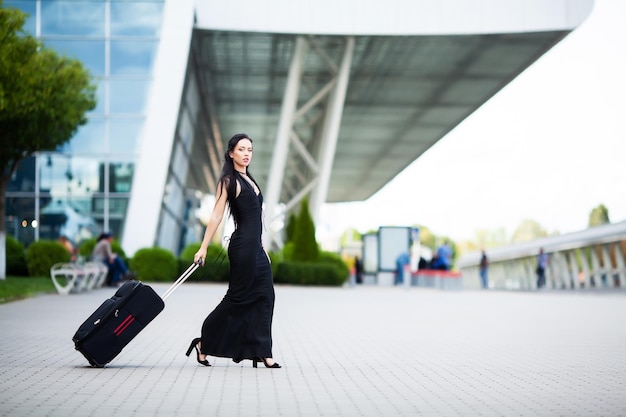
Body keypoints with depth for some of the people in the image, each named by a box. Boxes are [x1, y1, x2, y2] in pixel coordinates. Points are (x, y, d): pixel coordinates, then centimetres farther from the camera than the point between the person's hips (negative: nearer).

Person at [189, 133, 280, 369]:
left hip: (256, 247, 8)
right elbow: (216, 216, -11)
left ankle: (263, 353, 5)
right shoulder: (229, 181, -6)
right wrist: (203, 248, -15)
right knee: (238, 298, -3)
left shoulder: (249, 180, 18)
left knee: (264, 297, 3)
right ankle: (203, 344, 9)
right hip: (242, 246, -8)